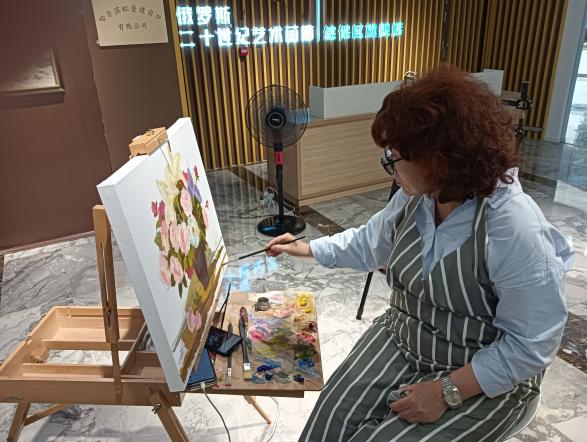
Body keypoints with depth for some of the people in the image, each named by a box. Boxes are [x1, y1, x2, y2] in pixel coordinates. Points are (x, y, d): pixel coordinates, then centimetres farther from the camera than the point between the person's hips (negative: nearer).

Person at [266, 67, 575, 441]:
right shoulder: (414, 198, -4)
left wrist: (448, 391, -21)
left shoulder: (517, 230, -27)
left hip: (484, 378, -5)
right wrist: (305, 249, 14)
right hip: (400, 341, 6)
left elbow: (531, 346, -20)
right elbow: (368, 243, 15)